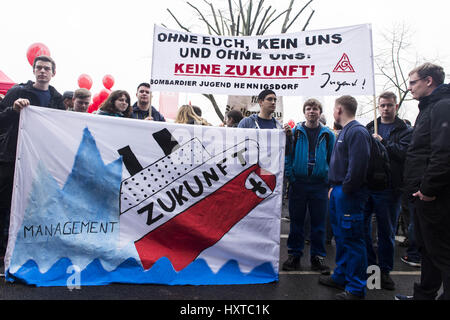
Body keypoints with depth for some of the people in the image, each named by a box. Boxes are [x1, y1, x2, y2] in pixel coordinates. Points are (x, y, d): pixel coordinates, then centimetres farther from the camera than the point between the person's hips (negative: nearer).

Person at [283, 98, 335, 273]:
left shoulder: (328, 134, 7)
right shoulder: (295, 132, 4)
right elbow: (287, 155, 3)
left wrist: (330, 180, -1)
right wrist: (290, 175, -6)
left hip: (320, 185, 1)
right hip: (298, 183, 0)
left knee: (319, 222, 7)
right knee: (296, 221, 7)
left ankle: (318, 256, 20)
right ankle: (294, 255, 19)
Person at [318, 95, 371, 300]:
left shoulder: (357, 131, -14)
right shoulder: (344, 131, 17)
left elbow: (358, 165, -23)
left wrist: (345, 189, -19)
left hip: (349, 194, -10)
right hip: (338, 192, 10)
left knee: (352, 239, -2)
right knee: (340, 237, 18)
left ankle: (356, 289, 10)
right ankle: (341, 277, 33)